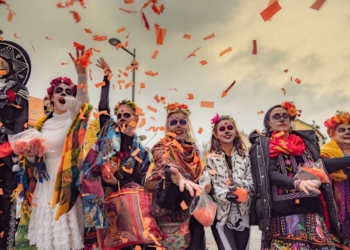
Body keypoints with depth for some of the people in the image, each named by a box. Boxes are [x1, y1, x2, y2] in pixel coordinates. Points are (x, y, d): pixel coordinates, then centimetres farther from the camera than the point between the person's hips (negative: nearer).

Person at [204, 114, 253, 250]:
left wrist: (240, 185, -17)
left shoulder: (244, 156, 7)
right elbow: (210, 186, -7)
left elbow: (251, 181, 4)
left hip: (242, 214, 3)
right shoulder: (211, 158, -2)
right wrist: (225, 195, -25)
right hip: (221, 215, -3)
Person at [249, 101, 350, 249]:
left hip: (312, 209, 5)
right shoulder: (263, 146, 1)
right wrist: (297, 183, -30)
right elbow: (272, 174, -13)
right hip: (284, 214, -5)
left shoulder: (304, 140, 17)